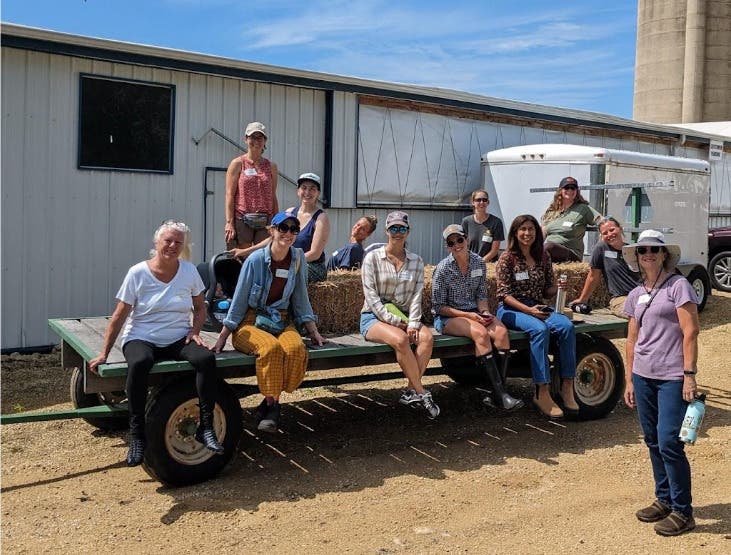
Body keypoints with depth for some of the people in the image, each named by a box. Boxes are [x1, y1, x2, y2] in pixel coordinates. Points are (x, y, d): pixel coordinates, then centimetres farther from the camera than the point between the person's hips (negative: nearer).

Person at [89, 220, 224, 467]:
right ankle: (136, 435, -23)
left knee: (206, 358, -28)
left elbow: (200, 308, 16)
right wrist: (104, 353, -5)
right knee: (138, 363, -37)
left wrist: (194, 331, -4)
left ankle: (206, 428, -18)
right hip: (141, 338, -2)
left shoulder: (189, 271, 4)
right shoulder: (138, 273, -4)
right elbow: (119, 317, -2)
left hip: (178, 339, 3)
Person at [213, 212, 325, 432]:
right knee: (271, 348, -36)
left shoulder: (298, 259, 3)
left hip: (281, 321, 4)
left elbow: (301, 298, 13)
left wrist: (313, 331, 11)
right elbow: (239, 301, -4)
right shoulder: (255, 260, -9)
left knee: (296, 348, -30)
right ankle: (272, 403, -17)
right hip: (250, 322, -3)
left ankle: (270, 404, -14)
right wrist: (222, 337, -5)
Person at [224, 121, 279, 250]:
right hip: (242, 220, -3)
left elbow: (273, 197, 14)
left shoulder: (271, 166, 13)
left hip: (265, 223, 3)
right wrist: (229, 223, -10)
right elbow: (230, 195, -2)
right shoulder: (237, 164, 3)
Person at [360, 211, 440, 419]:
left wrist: (413, 324, -14)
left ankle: (412, 391, -20)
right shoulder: (372, 258, -1)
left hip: (403, 316, 4)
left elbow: (416, 296, 2)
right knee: (400, 339, -34)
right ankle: (421, 392, -21)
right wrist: (394, 321, -17)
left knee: (427, 337, -28)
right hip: (374, 317, -4)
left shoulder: (416, 261, 10)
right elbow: (371, 297, -8)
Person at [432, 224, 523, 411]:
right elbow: (438, 306, -8)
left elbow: (481, 295, 13)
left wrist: (484, 312, -8)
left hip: (474, 313, 5)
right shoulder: (443, 269, -9)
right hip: (447, 317, -5)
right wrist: (468, 316, -16)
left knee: (501, 331, -26)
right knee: (481, 333, -33)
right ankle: (501, 394, -32)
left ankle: (497, 394, -26)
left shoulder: (479, 263, 5)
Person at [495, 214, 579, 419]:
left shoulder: (543, 256, 12)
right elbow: (504, 294, -8)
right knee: (540, 329, -35)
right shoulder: (507, 258, -2)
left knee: (567, 326, -26)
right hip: (511, 310, -4)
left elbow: (548, 291, 18)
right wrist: (529, 310, -20)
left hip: (537, 307, 5)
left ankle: (567, 387, -21)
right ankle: (542, 393, -32)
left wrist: (555, 287, -7)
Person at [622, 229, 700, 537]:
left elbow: (690, 332, -10)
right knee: (653, 441, 12)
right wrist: (629, 380, 13)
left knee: (668, 442, -7)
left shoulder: (678, 285, -6)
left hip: (672, 377, -6)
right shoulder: (635, 295, 11)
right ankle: (664, 499, 26)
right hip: (643, 376, 6)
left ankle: (683, 512, 6)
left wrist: (689, 375, -15)